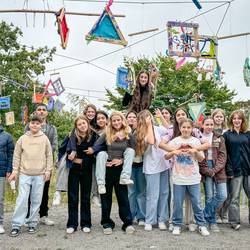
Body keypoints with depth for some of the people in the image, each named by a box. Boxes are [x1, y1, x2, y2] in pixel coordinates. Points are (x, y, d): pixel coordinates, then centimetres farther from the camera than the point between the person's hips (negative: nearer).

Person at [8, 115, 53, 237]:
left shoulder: (44, 138, 4)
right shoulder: (22, 138, 4)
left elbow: (49, 155, 6)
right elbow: (17, 155, 6)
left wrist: (48, 170, 1)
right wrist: (15, 170, 1)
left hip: (40, 174, 0)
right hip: (25, 173, 0)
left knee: (36, 200, 5)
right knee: (22, 199, -3)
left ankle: (32, 223, 16)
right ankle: (16, 225, 5)